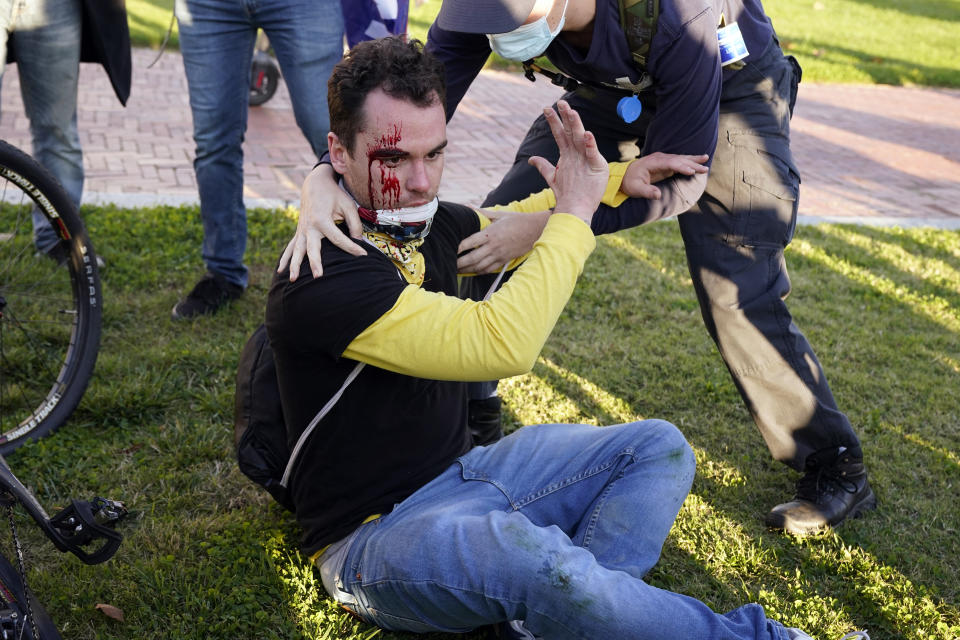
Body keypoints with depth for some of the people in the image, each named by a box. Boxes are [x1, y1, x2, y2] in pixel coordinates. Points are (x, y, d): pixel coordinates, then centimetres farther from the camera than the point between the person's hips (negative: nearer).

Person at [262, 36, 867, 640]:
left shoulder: (424, 222, 1)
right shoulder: (324, 277, -25)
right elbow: (501, 345, -33)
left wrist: (618, 181, 6)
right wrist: (574, 210, -21)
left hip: (461, 475, 9)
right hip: (377, 532, -9)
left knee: (657, 447, 5)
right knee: (538, 561, -37)